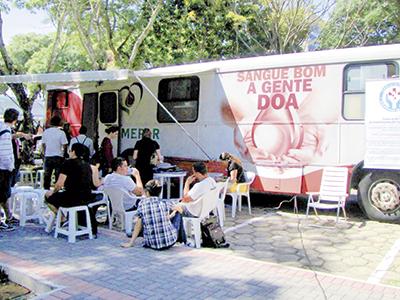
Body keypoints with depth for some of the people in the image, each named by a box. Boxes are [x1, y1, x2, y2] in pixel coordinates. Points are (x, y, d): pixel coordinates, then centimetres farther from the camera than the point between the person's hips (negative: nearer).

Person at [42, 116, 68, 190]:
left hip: (48, 156, 3)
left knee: (47, 175, 12)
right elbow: (64, 145, -11)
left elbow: (43, 144, 8)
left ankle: (46, 190, 16)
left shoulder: (46, 132, 1)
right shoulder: (61, 133, -10)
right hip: (58, 156, -3)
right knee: (58, 175, 4)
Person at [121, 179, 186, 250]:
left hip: (152, 244, 2)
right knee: (177, 213, 21)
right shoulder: (166, 203, -5)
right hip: (169, 241, -1)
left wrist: (130, 243, 8)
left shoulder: (142, 204, -4)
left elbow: (138, 225, 0)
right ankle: (181, 240, 32)